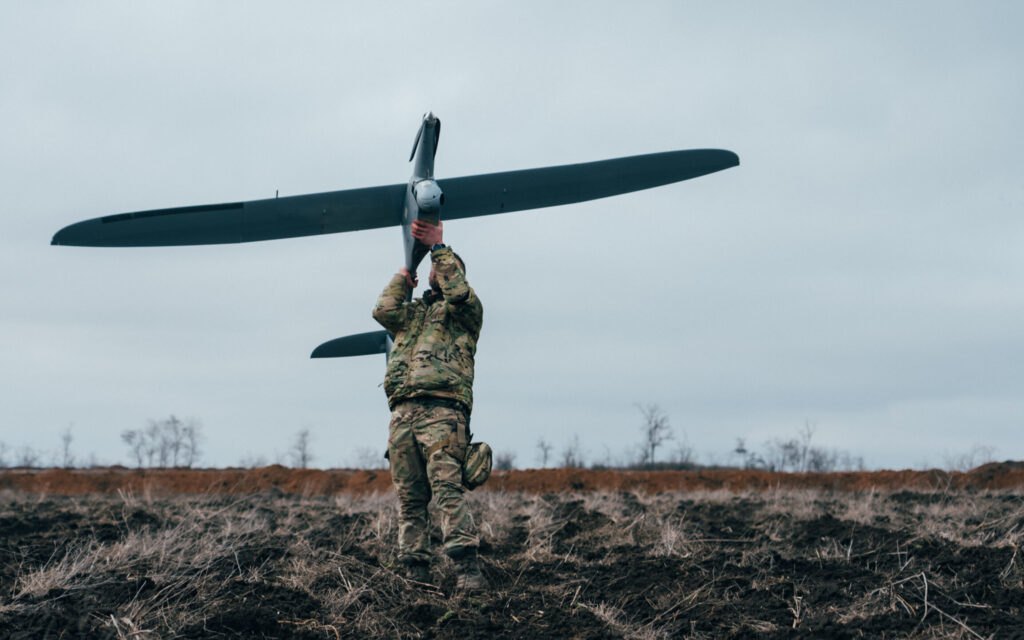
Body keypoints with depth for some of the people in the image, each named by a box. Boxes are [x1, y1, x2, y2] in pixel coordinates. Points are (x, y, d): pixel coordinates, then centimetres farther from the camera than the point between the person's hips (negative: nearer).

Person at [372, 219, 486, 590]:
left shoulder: (466, 311, 16)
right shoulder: (412, 312, 30)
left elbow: (459, 292, -5)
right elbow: (384, 310, 12)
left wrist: (438, 246, 0)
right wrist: (407, 272, 22)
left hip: (441, 409, -5)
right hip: (402, 413, 5)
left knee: (447, 489, -20)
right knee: (409, 498, 0)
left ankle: (468, 569, -25)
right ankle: (416, 572, 1)